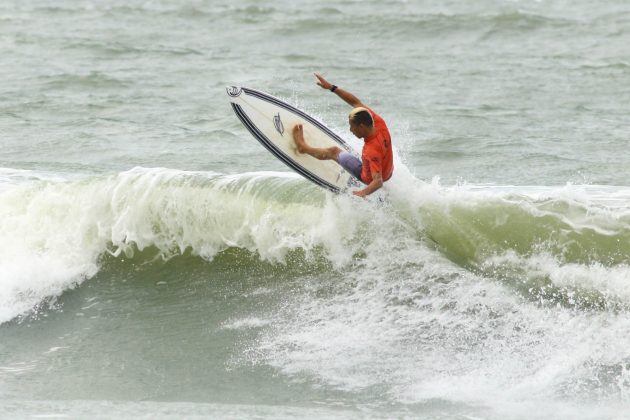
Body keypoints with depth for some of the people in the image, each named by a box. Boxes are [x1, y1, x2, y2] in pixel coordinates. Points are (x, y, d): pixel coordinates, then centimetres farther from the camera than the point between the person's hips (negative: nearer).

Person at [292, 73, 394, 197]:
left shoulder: (372, 151, -42)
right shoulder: (378, 122, -22)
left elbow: (378, 182, -46)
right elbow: (356, 102, -12)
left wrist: (363, 193, -65)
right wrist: (332, 87, -13)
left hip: (369, 179, -6)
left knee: (334, 151, 12)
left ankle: (303, 147, 37)